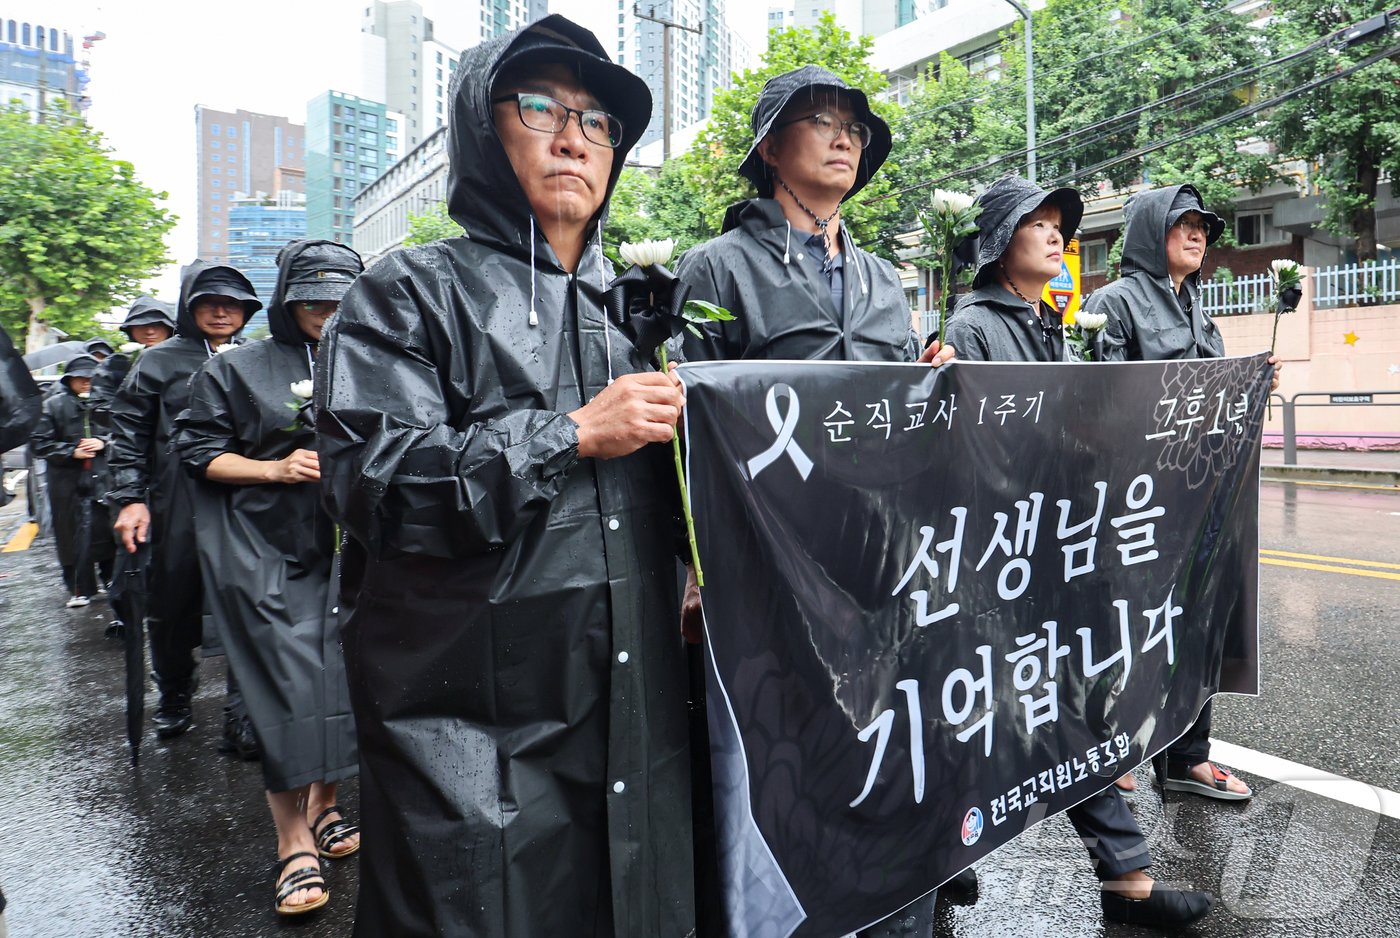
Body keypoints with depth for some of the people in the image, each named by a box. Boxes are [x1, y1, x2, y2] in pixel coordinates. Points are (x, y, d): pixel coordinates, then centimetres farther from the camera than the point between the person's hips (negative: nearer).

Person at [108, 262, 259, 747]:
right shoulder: (160, 361, 6)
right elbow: (128, 434, 5)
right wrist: (129, 498, -4)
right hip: (178, 507, -1)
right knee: (174, 607, 9)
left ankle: (243, 714, 5)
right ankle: (174, 698, 31)